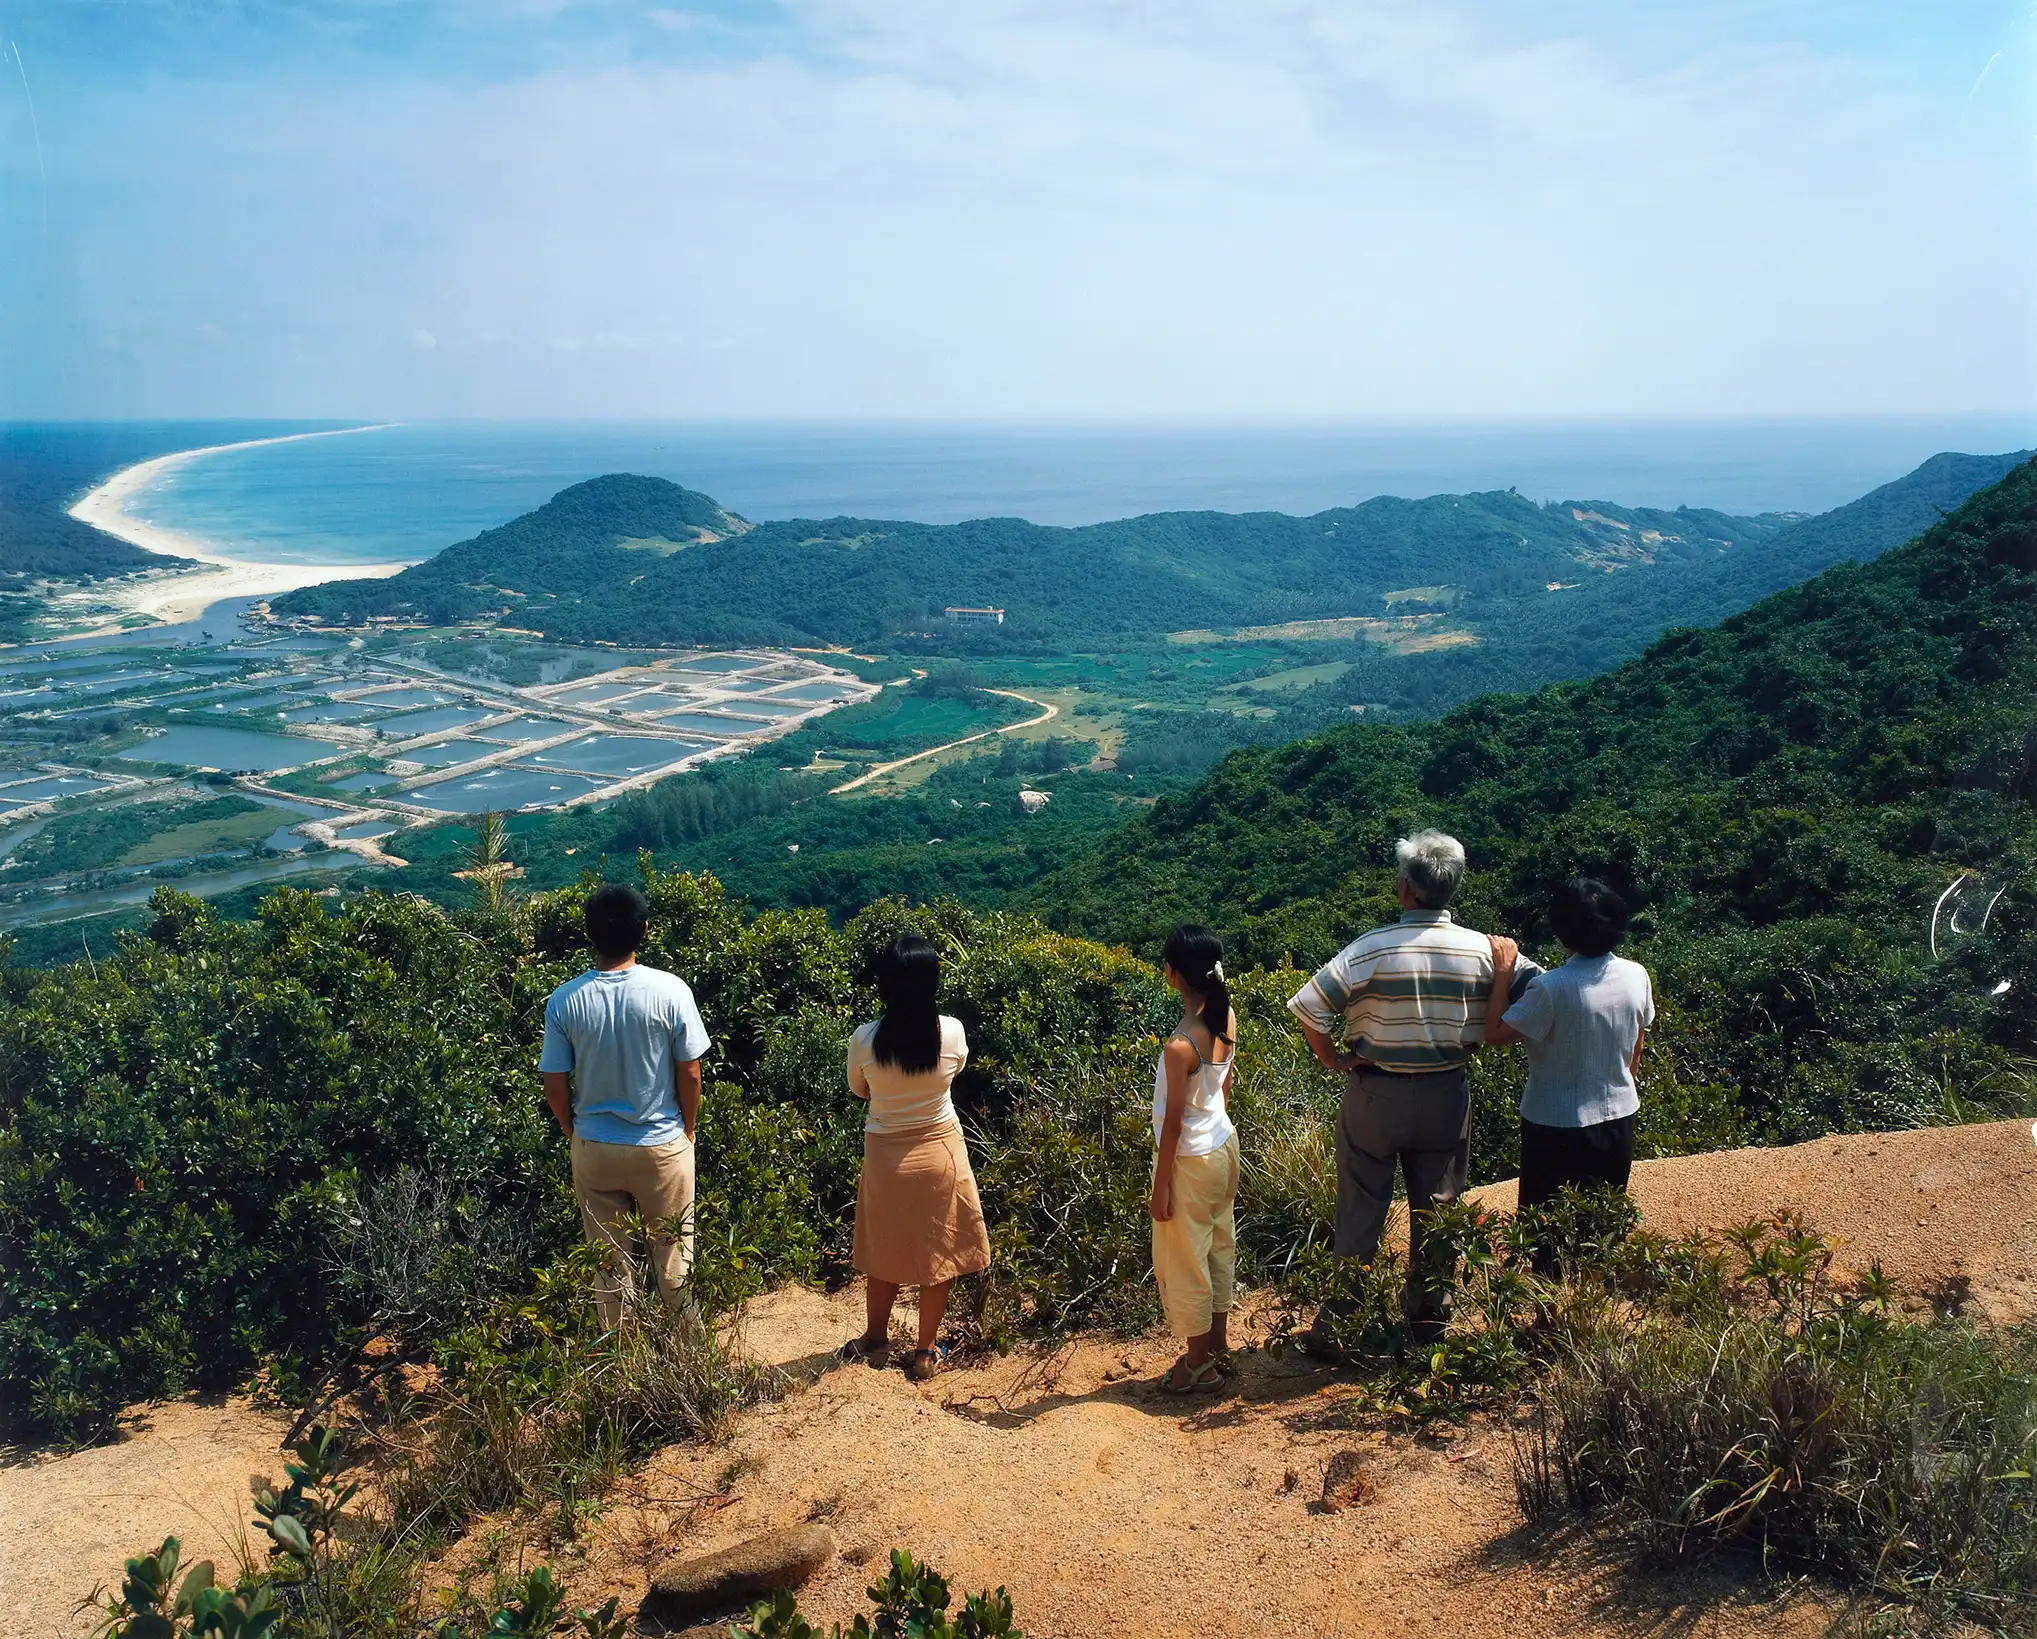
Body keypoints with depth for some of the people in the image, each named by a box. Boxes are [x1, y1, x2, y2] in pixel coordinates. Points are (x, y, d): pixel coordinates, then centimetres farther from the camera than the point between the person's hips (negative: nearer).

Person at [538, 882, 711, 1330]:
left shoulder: (564, 1001, -12)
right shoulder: (670, 990, -17)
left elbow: (555, 1088, -6)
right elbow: (689, 1073, -10)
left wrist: (574, 1132, 12)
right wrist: (688, 1129, 7)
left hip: (594, 1147, 1)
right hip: (663, 1144, -1)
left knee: (609, 1262, 16)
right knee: (673, 1252, 17)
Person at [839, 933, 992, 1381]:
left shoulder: (865, 1039, -19)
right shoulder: (951, 1032, -17)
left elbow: (859, 1090, 0)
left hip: (886, 1155, 0)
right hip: (940, 1152, 0)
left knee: (884, 1250, 18)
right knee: (938, 1252, 15)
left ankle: (875, 1340, 34)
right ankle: (927, 1351, 24)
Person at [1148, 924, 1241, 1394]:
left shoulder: (1180, 1046, -31)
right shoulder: (1227, 1018, -8)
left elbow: (1173, 1123, -22)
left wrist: (1161, 1190, -13)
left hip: (1190, 1160, -8)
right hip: (1224, 1143, 8)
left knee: (1181, 1260, 10)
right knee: (1218, 1244, 23)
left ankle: (1199, 1363, 25)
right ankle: (1219, 1336, 41)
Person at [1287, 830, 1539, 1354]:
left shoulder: (1373, 948, -17)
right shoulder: (1483, 950, -8)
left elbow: (1309, 1006, -22)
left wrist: (1331, 1058, -6)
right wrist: (1474, 1043, 7)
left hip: (1375, 1094, -2)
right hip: (1447, 1097, 2)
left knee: (1359, 1216, 9)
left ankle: (1335, 1327, 17)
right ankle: (1430, 1323, 28)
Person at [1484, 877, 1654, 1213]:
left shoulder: (1550, 988, -26)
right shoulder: (1636, 976, -8)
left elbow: (1496, 1032, -16)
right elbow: (1637, 1045, 7)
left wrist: (1503, 971, -10)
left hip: (1556, 1126, -5)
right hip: (1619, 1117, 5)